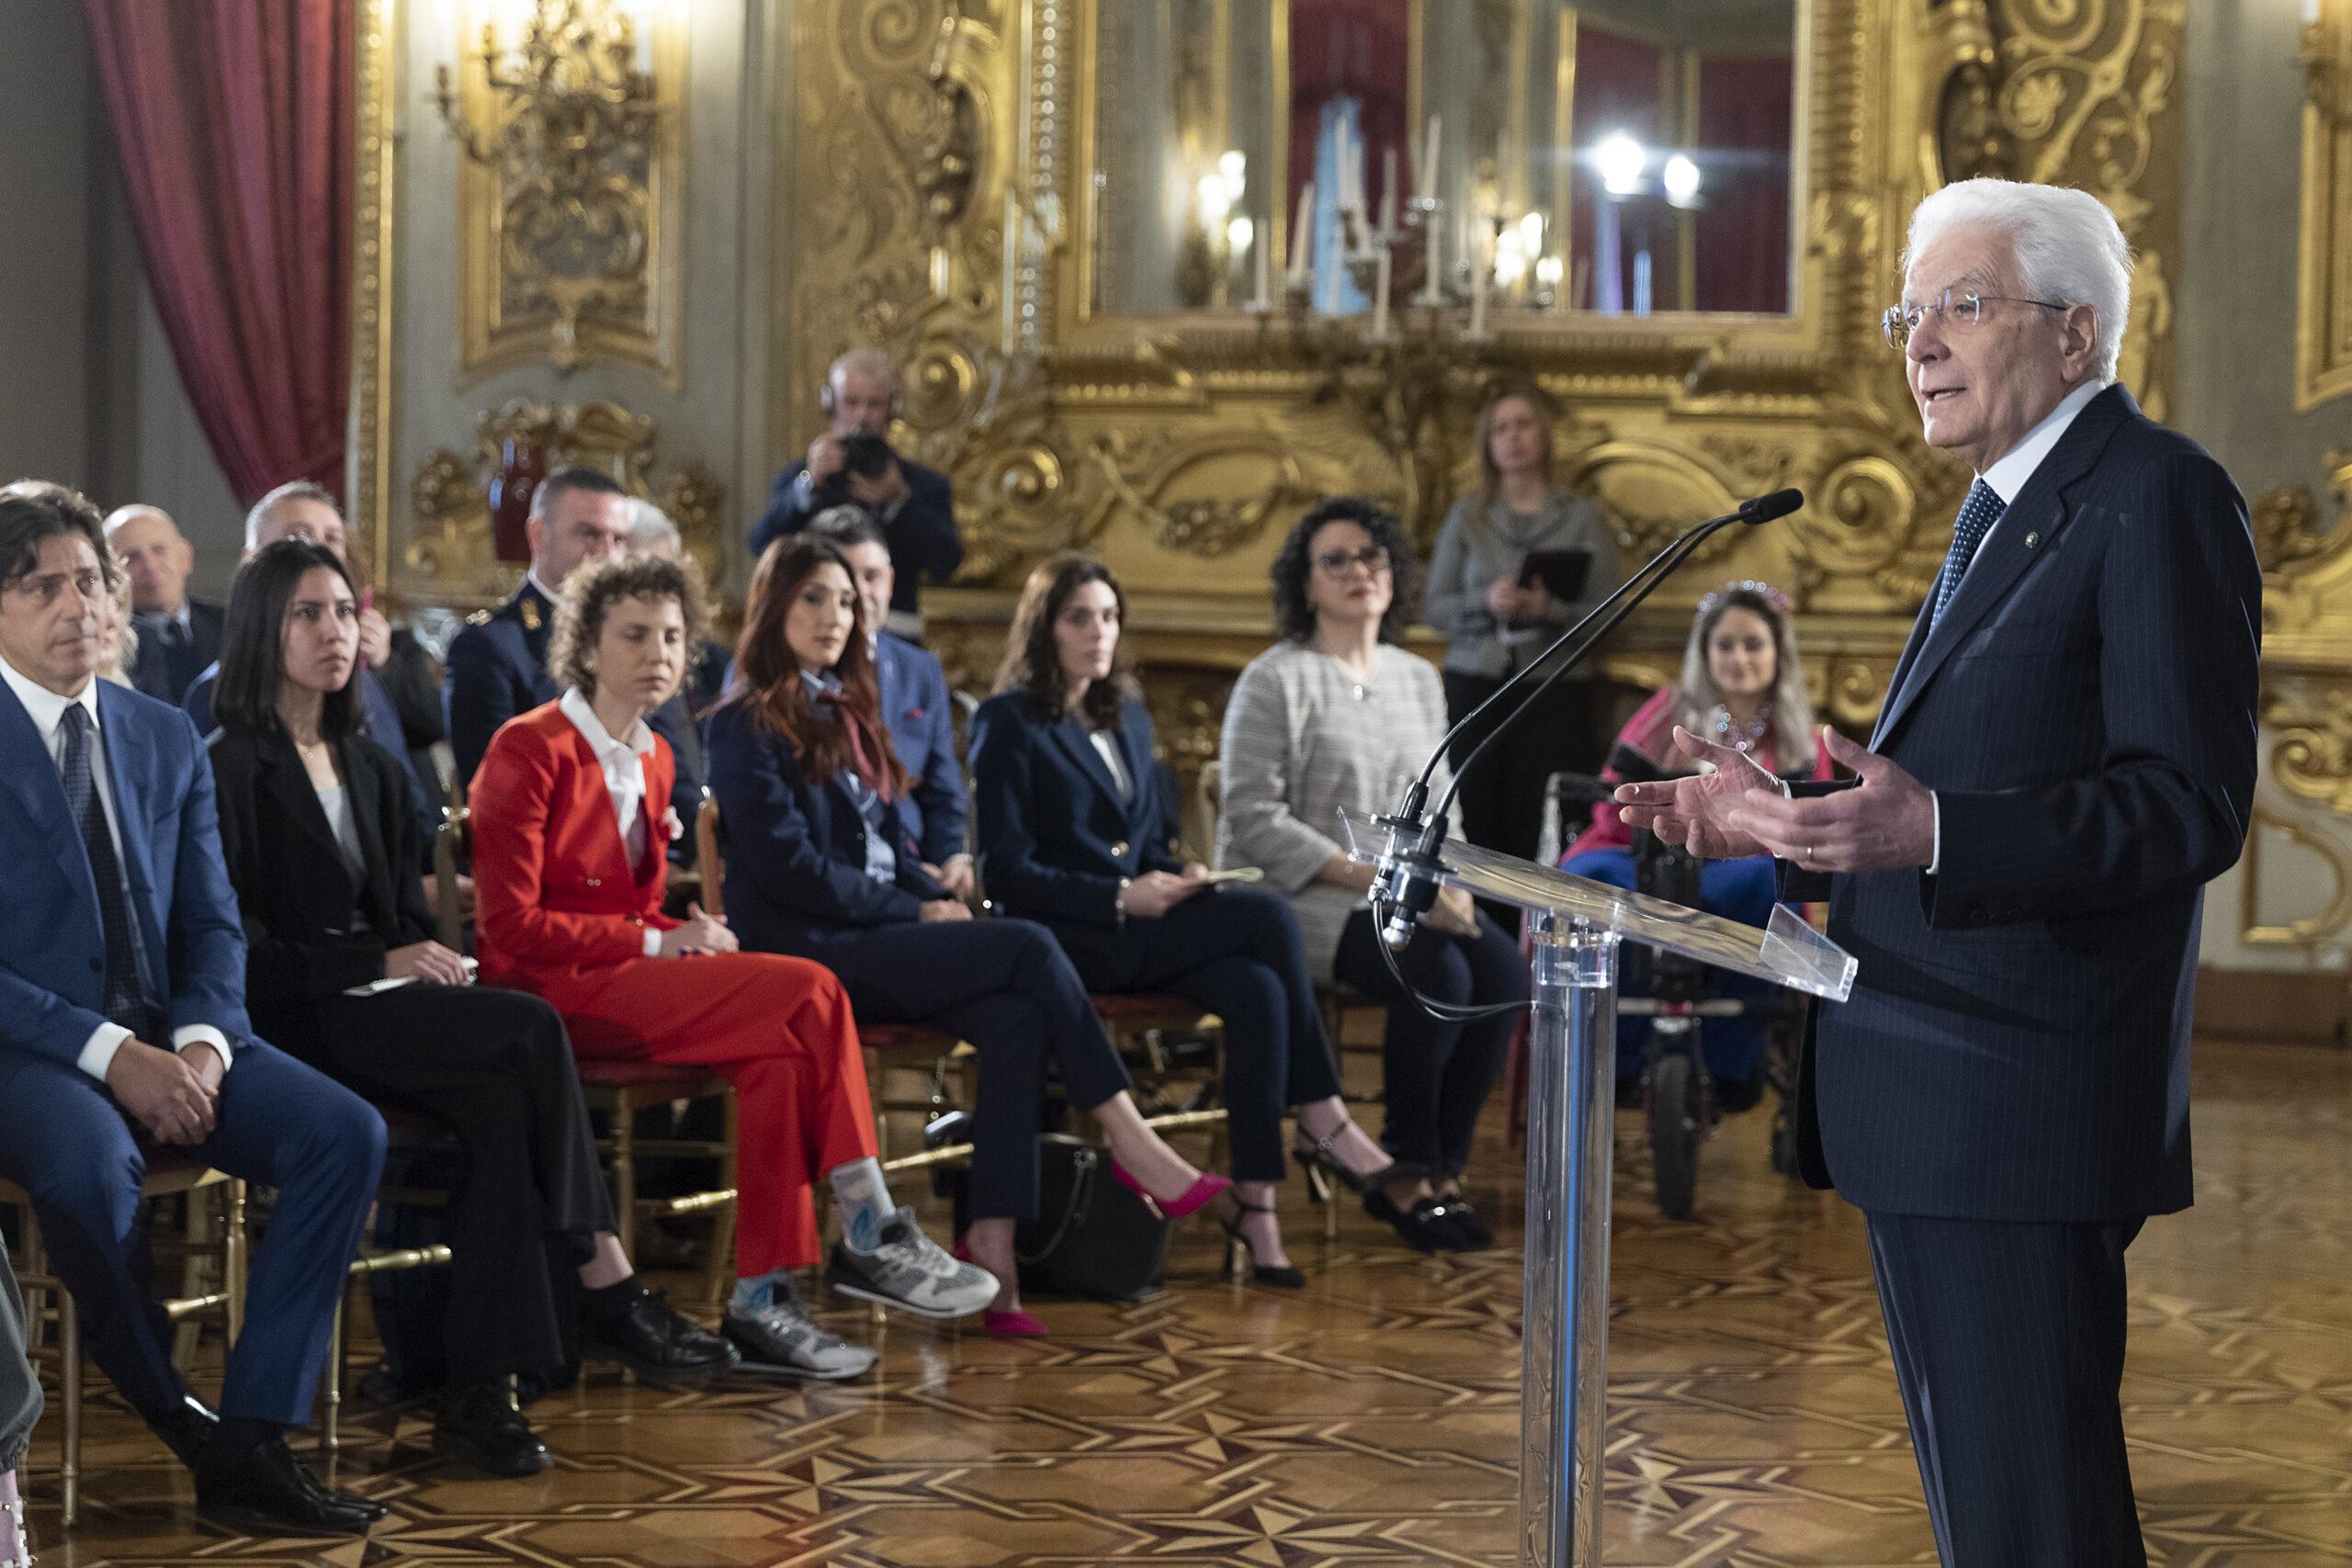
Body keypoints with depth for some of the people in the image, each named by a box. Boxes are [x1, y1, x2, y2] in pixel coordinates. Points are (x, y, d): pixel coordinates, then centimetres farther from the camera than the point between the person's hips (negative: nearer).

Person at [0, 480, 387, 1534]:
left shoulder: (166, 739, 15)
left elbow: (211, 923, 13)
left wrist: (202, 1041, -9)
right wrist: (110, 1054, -20)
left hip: (166, 1042, 6)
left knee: (345, 1131, -19)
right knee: (91, 1162, -38)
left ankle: (253, 1441, -19)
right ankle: (184, 1432, -17)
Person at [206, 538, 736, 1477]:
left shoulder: (368, 767, 21)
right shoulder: (233, 766, -3)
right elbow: (238, 947, -10)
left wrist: (426, 965, -2)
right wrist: (379, 963, -17)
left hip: (380, 1009, 7)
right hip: (291, 1022, -7)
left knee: (503, 1104, -26)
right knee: (531, 1028, -26)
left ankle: (477, 1395, -28)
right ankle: (608, 1288, -19)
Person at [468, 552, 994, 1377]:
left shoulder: (653, 758, 16)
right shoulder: (531, 750, -9)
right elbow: (511, 925, -13)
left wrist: (683, 935, -2)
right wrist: (657, 943, -16)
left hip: (622, 973, 8)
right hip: (550, 994, -8)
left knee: (778, 1058, -24)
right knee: (809, 991, -24)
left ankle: (760, 1305, -25)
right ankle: (873, 1238, -18)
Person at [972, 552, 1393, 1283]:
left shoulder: (1128, 717, 20)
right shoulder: (1008, 722, -2)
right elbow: (1006, 870, -9)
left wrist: (1181, 875, 1)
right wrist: (1121, 899, -17)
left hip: (1143, 931, 6)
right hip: (1069, 938, -6)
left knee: (1257, 989, -27)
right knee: (1268, 917, -24)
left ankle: (1256, 1201, -28)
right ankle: (1324, 1122, -14)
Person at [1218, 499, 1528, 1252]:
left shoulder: (1418, 680, 16)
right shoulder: (1277, 680, -5)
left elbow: (1440, 810, 19)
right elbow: (1255, 822, -13)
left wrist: (1447, 881, -5)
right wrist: (1376, 877, -18)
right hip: (1300, 899, -6)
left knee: (1504, 969, -22)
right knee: (1438, 975, -30)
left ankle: (1440, 1170, -11)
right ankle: (1407, 1174, -13)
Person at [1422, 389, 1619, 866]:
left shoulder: (1582, 518, 6)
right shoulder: (1467, 517, 12)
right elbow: (1434, 607, 8)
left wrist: (1550, 610, -17)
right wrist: (1486, 602, -10)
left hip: (1555, 691, -2)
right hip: (1474, 688, 2)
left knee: (1544, 836, -10)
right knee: (1476, 829, -4)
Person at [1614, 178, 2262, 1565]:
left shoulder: (2157, 497, -11)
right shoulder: (2003, 515, 20)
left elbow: (2191, 806, -20)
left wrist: (1929, 832, -31)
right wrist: (1785, 827, 10)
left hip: (2021, 1107, -10)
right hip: (1923, 1118, 10)